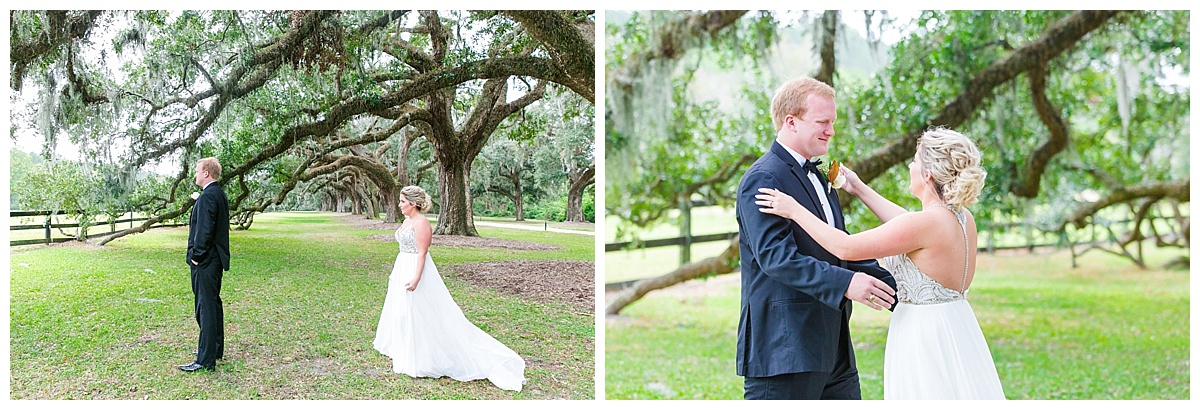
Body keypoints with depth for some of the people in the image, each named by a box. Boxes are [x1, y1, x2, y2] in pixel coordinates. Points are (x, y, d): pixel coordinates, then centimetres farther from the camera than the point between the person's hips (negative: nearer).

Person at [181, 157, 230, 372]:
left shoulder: (207, 196, -17)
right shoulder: (219, 194, 14)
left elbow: (204, 229, -22)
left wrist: (197, 255, -15)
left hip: (205, 260, -11)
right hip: (216, 258, 11)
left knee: (206, 307, -8)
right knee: (213, 303, 18)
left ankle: (205, 360, -5)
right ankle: (215, 349, 30)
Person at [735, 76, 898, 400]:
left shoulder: (819, 179, 19)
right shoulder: (763, 179, -13)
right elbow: (775, 255, -24)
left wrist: (896, 288, 10)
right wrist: (844, 283, -32)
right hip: (783, 349, -9)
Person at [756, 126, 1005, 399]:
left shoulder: (927, 222, -23)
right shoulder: (963, 218, 1)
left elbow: (845, 248, -20)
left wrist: (795, 210, -10)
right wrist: (860, 190, 24)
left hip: (923, 337, -8)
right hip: (957, 331, 8)